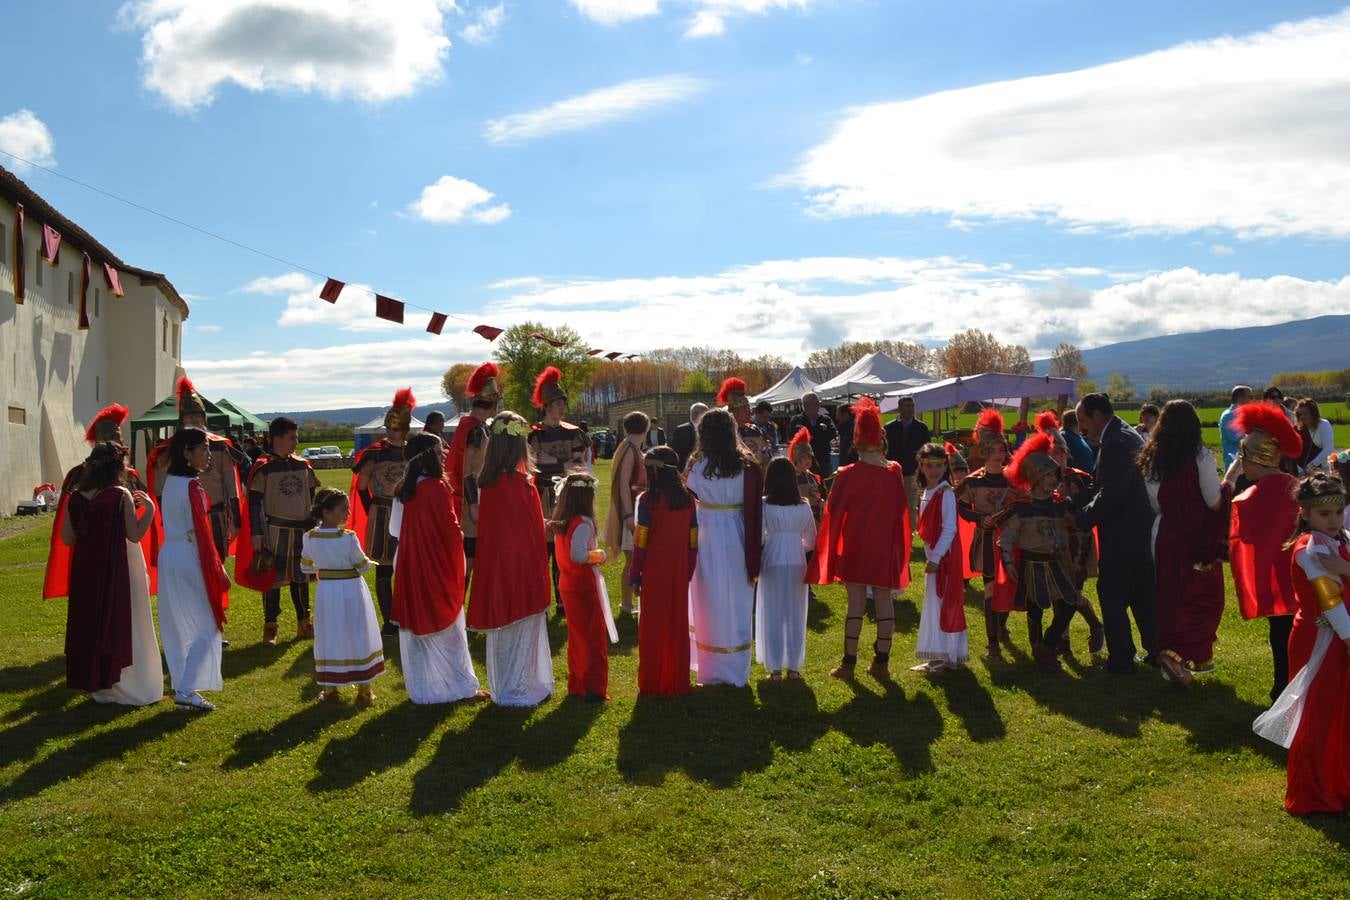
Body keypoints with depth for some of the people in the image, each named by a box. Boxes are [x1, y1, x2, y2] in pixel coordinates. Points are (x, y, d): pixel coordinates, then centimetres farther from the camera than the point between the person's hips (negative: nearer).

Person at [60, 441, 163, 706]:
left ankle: (97, 684, 23)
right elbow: (135, 535, -14)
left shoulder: (75, 498, 0)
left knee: (90, 624, 14)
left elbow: (67, 538, 5)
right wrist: (149, 508, -6)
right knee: (122, 625, 6)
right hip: (118, 571, -4)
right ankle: (130, 687, 13)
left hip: (86, 572, 5)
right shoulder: (121, 495, -13)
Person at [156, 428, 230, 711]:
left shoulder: (169, 481, 7)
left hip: (169, 556, 9)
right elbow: (201, 532, -17)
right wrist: (218, 571, -13)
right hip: (191, 559, -8)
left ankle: (180, 685, 24)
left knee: (177, 626, 15)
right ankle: (187, 690, -3)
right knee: (205, 627, 0)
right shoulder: (192, 486, -17)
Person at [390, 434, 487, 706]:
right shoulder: (436, 488, -19)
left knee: (417, 626, 14)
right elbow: (452, 530, -16)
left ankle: (422, 687, 21)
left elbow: (395, 529, 11)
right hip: (438, 568, -7)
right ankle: (461, 686, 11)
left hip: (410, 569, 7)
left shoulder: (403, 490, 3)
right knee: (447, 627, 4)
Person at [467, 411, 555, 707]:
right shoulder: (523, 482, -19)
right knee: (522, 628, 7)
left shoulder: (487, 481, 0)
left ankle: (502, 687, 29)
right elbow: (534, 531, -13)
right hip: (523, 569, -7)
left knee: (502, 626, 17)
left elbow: (483, 519, 6)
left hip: (495, 567, 7)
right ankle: (519, 690, 16)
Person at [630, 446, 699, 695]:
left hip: (654, 573, -3)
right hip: (679, 573, 4)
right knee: (678, 625, 12)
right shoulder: (687, 500, 0)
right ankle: (678, 682, 19)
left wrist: (635, 575, -4)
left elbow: (640, 542, -12)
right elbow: (693, 542, 2)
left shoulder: (647, 500, -12)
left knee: (652, 626, 8)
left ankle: (651, 683, 14)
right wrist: (689, 572, 11)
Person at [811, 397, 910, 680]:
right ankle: (881, 662, 13)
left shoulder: (847, 475, -12)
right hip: (886, 546, 2)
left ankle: (849, 662, 6)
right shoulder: (895, 472, -4)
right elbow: (901, 509, 4)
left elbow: (834, 512, -6)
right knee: (884, 600, 8)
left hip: (856, 545, -2)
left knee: (856, 601, 3)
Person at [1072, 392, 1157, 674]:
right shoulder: (1128, 435, 12)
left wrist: (1081, 519, -13)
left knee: (1112, 596, 2)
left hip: (1121, 536, -10)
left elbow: (1109, 495, -25)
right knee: (1144, 595, 18)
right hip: (1141, 529, 10)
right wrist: (1073, 505, 4)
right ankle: (1157, 651, 27)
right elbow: (1101, 487, 12)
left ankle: (1121, 659, 10)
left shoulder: (1115, 443, -21)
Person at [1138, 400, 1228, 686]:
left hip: (1166, 535, 5)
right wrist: (1225, 487, 7)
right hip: (1199, 539, -5)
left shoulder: (1152, 459, 2)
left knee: (1171, 597, 14)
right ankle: (1179, 654, -10)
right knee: (1203, 598, 5)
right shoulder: (1201, 456, -13)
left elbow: (1155, 504, 7)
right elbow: (1215, 502, -12)